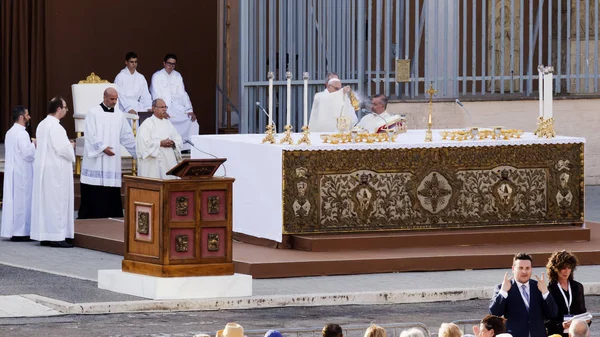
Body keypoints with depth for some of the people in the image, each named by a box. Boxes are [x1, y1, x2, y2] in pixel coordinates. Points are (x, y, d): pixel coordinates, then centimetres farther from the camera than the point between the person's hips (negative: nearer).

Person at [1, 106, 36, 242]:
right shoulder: (22, 133, -16)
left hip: (11, 171, 9)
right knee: (22, 200, -5)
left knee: (12, 200, 10)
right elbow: (28, 153, -23)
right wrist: (34, 144, -5)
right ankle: (20, 232, -4)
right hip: (22, 173, -9)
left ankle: (11, 230, 12)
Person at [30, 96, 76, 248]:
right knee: (56, 201, -6)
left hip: (43, 168, 10)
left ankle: (44, 236, 13)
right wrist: (71, 146, -2)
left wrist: (67, 144, 14)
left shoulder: (42, 124, 11)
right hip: (56, 170, -10)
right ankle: (56, 236, -7)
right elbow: (62, 148, -23)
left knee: (45, 201, 10)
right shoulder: (55, 126, -18)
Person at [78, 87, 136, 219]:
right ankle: (85, 218, -1)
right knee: (93, 193, -6)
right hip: (96, 158, -5)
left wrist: (138, 152, 15)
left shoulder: (119, 115, 11)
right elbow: (91, 135, -9)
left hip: (112, 159, 5)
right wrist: (103, 148, -17)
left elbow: (127, 136, 17)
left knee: (112, 192, 0)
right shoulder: (93, 113, -3)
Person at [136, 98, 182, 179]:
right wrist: (160, 143, -16)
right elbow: (143, 142, -14)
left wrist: (173, 143, -7)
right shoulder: (147, 124, -3)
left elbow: (178, 140, 15)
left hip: (169, 162, 6)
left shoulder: (168, 123, 17)